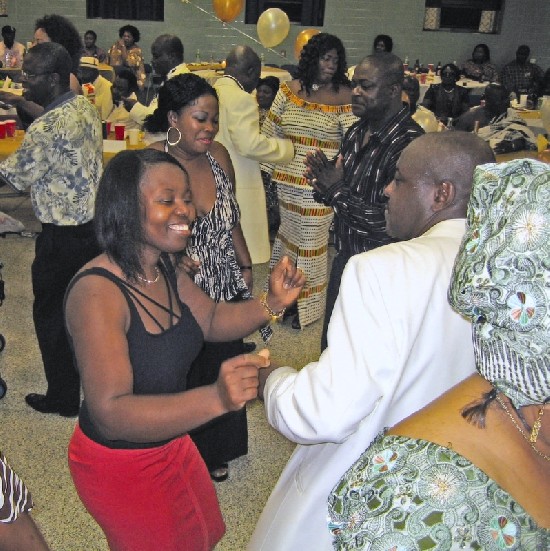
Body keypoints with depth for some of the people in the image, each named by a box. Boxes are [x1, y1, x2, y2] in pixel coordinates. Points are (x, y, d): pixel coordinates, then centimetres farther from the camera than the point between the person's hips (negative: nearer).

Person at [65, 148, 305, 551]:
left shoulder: (165, 269, -8)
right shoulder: (97, 292, -33)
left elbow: (213, 320, 4)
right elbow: (110, 414, -39)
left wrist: (272, 303, -16)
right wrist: (216, 398, -52)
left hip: (170, 443, 8)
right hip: (120, 465, -8)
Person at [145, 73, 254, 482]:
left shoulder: (218, 156, -1)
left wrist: (246, 266, 11)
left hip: (226, 288, 5)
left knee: (223, 372, 20)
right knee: (180, 379, 12)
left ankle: (216, 452, 46)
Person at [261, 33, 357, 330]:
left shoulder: (343, 96, -7)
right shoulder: (289, 89, 4)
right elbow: (271, 131, 8)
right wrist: (268, 169, 7)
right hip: (288, 179, 4)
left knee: (312, 239, 6)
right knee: (289, 232, 16)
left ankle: (307, 304, 22)